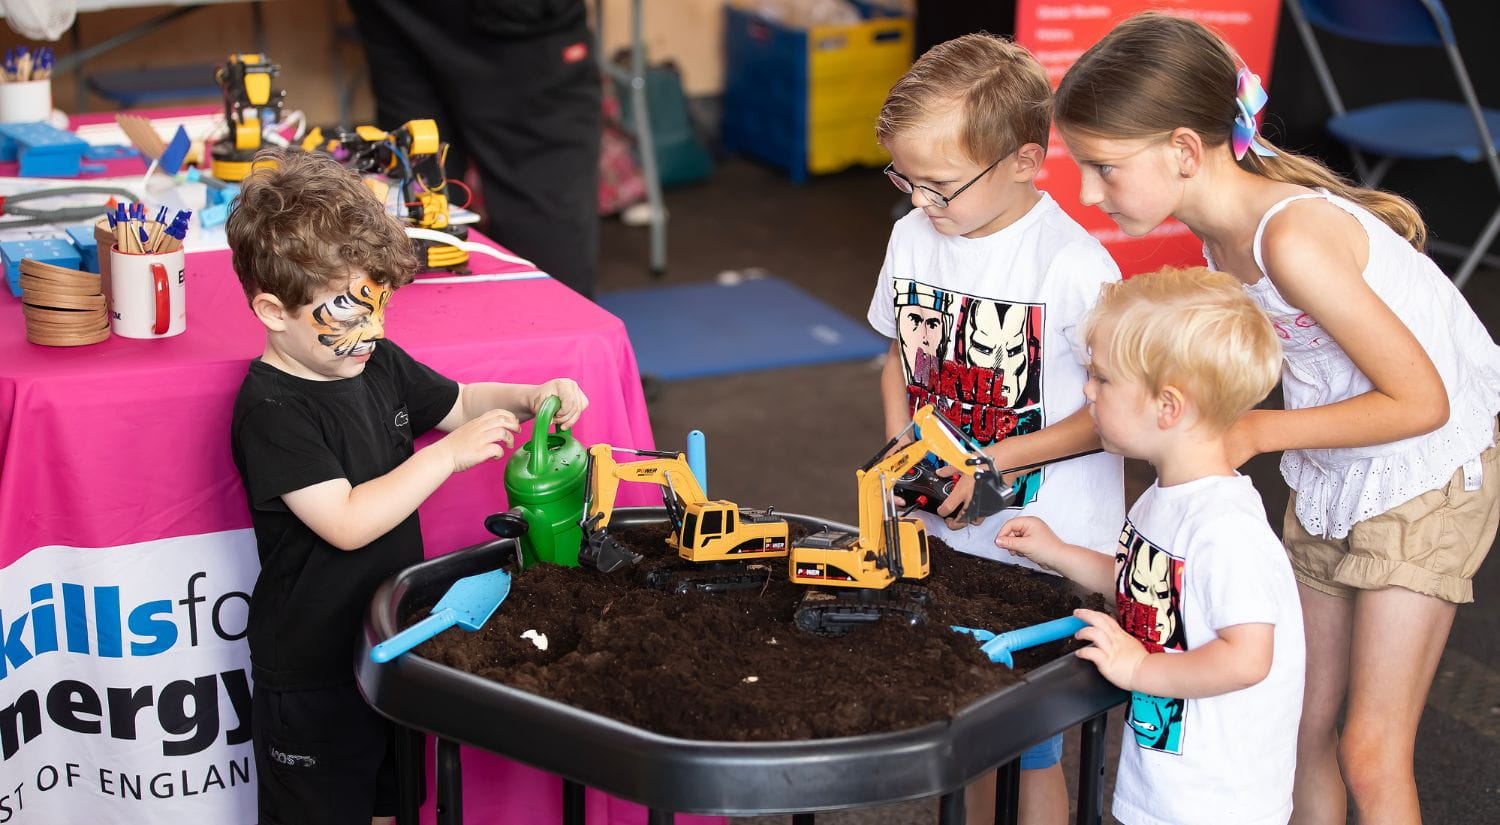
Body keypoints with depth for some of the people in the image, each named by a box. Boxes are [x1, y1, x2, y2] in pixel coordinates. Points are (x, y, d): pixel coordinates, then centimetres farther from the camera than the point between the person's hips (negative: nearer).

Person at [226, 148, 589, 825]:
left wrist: (530, 398, -2)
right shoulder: (271, 412, -24)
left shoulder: (380, 365, 1)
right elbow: (347, 522, -31)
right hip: (310, 673, -7)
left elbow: (458, 404, 18)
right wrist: (449, 453, -29)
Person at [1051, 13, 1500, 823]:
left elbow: (1420, 401, -26)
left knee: (1370, 754, -3)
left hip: (1430, 474, -8)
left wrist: (1253, 434, -22)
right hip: (1327, 481, 8)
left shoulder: (1292, 237, -31)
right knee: (1306, 724, 12)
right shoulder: (1223, 223, -6)